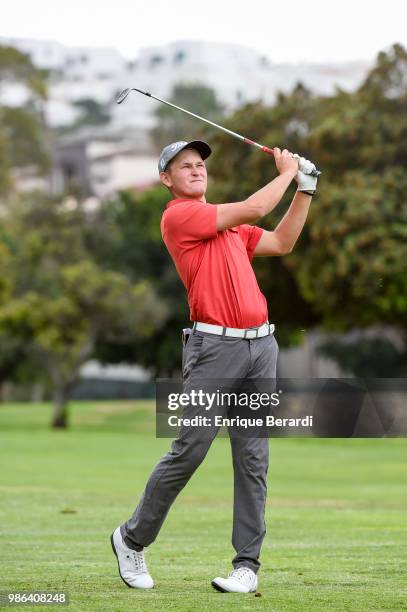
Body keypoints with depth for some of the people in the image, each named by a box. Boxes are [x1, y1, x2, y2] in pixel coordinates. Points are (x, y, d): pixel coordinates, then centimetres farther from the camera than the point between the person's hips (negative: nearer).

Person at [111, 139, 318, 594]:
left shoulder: (228, 225, 21)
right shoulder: (178, 216, -5)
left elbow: (281, 242, 26)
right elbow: (253, 209, -9)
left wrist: (305, 189, 21)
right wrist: (287, 172, 6)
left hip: (260, 344, 7)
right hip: (215, 346, -7)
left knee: (253, 458, 2)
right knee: (188, 452, -7)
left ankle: (248, 565, 3)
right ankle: (132, 539, 11)